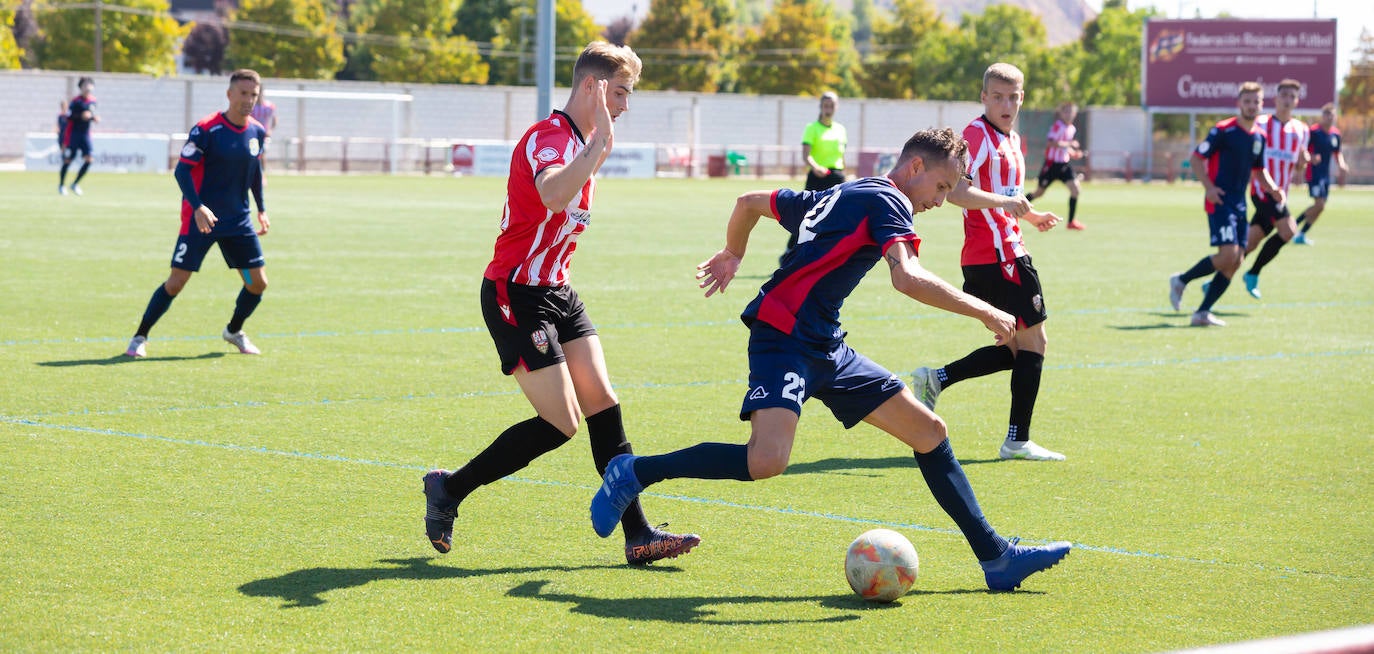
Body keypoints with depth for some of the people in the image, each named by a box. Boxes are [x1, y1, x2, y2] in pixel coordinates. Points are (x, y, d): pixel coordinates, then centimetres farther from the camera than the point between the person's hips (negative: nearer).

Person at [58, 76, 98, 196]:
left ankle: (75, 184, 5)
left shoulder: (93, 101, 7)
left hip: (85, 134, 5)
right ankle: (61, 185, 19)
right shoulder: (76, 101, -12)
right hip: (73, 133, -5)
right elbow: (69, 116, -16)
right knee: (67, 160, 0)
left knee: (89, 159, -10)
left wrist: (94, 118, 3)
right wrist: (81, 116, -28)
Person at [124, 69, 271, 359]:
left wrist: (262, 210, 19)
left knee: (258, 282, 3)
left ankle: (234, 331, 29)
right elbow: (182, 169, -16)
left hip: (238, 220, 6)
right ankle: (140, 337, 6)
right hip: (200, 218, -6)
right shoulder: (207, 129, -15)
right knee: (177, 281, -9)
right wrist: (198, 207, -27)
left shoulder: (257, 131, 4)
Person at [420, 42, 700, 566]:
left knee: (603, 405, 0)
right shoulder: (548, 138, -19)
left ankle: (638, 535, 0)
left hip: (556, 291, 10)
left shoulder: (580, 142, 14)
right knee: (561, 424, -11)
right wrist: (600, 148, -40)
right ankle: (448, 490, 6)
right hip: (516, 295, -10)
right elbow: (552, 196, -42)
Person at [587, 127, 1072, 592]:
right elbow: (907, 278, -23)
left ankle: (995, 556, 12)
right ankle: (634, 474, -10)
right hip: (784, 337, -11)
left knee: (929, 431, 8)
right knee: (766, 461, -29)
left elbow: (749, 202, 31)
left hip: (826, 348, 11)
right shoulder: (886, 202, -5)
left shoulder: (836, 197, 23)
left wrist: (732, 254, 49)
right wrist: (982, 311, -17)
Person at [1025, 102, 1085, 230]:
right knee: (1039, 193, 6)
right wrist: (1068, 144, -26)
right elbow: (1049, 142, -28)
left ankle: (1072, 221, -6)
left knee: (1075, 189, -12)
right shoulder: (1057, 126, -15)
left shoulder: (1072, 129, 9)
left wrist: (1073, 153, 6)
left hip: (1064, 164, 6)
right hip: (1052, 164, -6)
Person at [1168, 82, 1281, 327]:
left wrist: (1272, 189, 6)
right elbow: (1197, 157, -7)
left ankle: (1202, 313, 6)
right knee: (1228, 255, -19)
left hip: (1239, 203, 8)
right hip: (1220, 201, -8)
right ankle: (1181, 281, 3)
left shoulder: (1259, 137, 12)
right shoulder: (1223, 130, -9)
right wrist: (1208, 186, -19)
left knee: (1235, 262, 1)